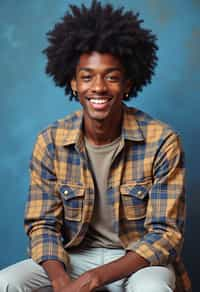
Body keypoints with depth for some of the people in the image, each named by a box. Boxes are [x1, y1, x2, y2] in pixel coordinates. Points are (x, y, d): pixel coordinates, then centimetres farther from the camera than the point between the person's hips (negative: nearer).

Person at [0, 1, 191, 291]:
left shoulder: (162, 142, -16)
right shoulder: (50, 142, -8)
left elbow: (165, 234, -15)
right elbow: (43, 224, -4)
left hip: (139, 259, -2)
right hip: (75, 255, 3)